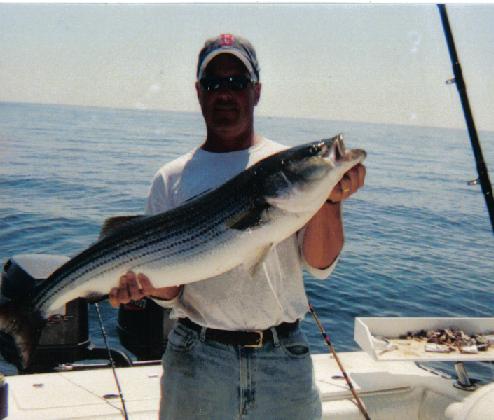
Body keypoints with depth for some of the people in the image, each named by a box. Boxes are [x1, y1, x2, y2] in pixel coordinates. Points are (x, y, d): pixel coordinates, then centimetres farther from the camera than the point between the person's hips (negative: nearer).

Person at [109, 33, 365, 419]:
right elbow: (171, 291, 2)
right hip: (196, 360, 0)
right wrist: (146, 283, -19)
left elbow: (320, 265, -8)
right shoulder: (171, 180, 3)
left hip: (284, 361, 0)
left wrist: (330, 198, -24)